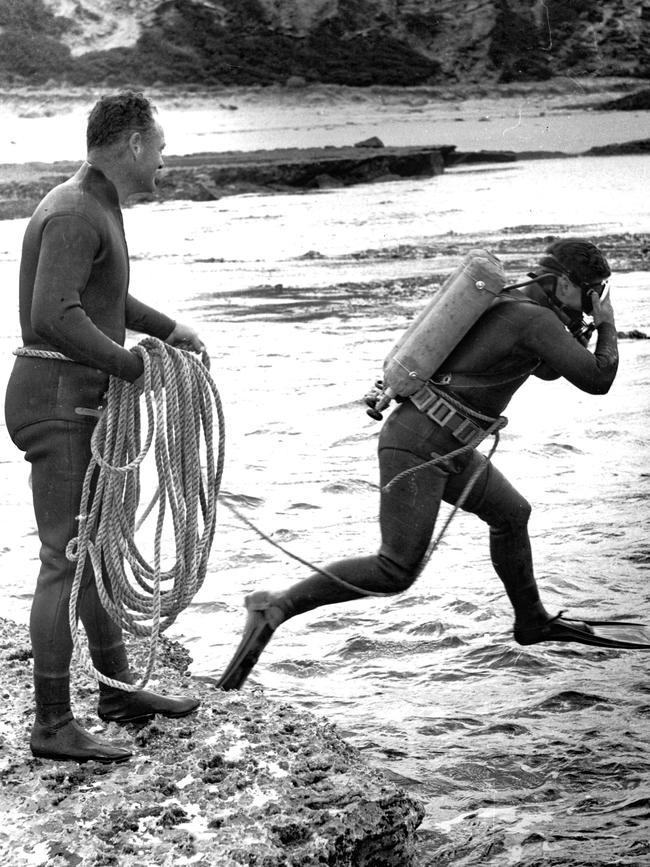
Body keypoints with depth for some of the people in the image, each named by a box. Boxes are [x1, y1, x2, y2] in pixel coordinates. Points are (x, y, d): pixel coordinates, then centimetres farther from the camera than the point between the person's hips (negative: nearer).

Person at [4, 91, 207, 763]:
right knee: (67, 558, -7)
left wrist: (166, 328, 26)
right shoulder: (73, 214, -18)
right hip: (59, 400, -11)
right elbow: (54, 317, -31)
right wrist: (133, 366, -23)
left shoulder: (96, 207, 14)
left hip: (80, 403, 11)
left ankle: (119, 689, 30)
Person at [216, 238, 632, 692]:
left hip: (441, 444, 10)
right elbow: (597, 380, -15)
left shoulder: (510, 299, 15)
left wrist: (578, 324, 14)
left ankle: (533, 621, 38)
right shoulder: (538, 319, -13)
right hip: (417, 445, -10)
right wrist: (608, 326, 2)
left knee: (511, 513, 21)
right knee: (397, 571, -13)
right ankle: (276, 608, -11)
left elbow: (549, 369, 30)